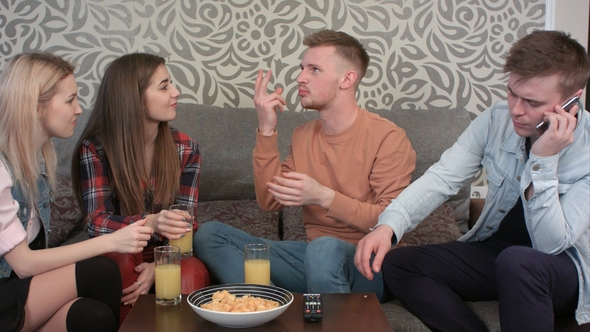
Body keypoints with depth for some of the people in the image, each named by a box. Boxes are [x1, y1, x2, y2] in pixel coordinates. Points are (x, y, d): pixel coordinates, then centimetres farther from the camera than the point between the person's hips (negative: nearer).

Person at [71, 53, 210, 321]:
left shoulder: (185, 149, -2)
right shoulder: (95, 149, -9)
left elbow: (184, 223, -6)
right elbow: (96, 222, -19)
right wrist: (150, 224, -40)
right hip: (117, 257, -1)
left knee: (192, 275, -31)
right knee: (123, 264, -34)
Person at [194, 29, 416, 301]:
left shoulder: (388, 137, -8)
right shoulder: (303, 136, 11)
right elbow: (269, 201, 3)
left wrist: (324, 197, -22)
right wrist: (266, 131, -4)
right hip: (315, 255, 7)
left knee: (324, 248, -42)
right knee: (209, 234, -9)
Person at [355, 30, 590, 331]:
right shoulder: (496, 120, -8)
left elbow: (552, 244, -25)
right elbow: (442, 177, -15)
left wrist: (544, 159, -33)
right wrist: (388, 225, -31)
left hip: (566, 267, -5)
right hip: (494, 250, 5)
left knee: (517, 261, -40)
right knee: (396, 265, -13)